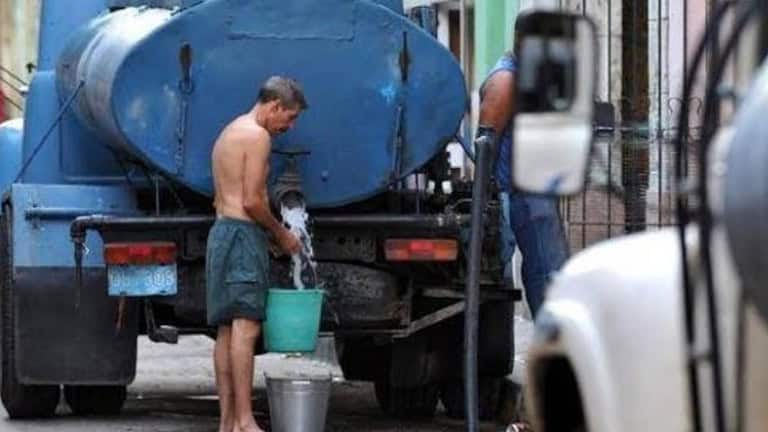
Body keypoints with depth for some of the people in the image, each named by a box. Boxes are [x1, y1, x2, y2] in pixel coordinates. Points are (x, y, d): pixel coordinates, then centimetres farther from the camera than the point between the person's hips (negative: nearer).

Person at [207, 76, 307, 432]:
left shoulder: (228, 133, 21)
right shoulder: (257, 136, -9)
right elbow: (252, 201, -16)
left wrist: (273, 233, 19)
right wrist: (281, 234, -2)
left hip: (222, 230, 10)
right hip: (244, 233, -10)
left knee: (227, 330, 6)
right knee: (246, 327, -15)